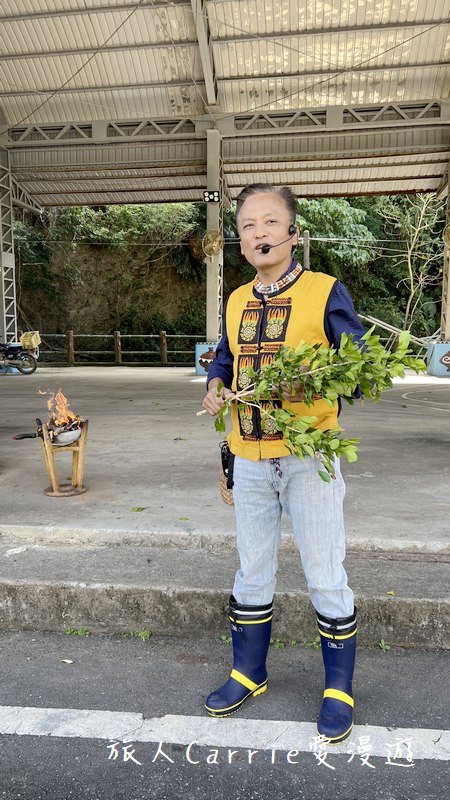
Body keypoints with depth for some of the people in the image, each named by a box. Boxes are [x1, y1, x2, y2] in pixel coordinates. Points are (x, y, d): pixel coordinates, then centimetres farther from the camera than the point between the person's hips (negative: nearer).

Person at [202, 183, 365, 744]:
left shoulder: (326, 292, -5)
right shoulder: (235, 302, 10)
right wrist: (216, 387, 1)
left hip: (308, 456, -5)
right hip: (250, 460, 5)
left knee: (325, 577, 5)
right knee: (251, 573, 17)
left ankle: (338, 690, 28)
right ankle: (248, 674, 37)